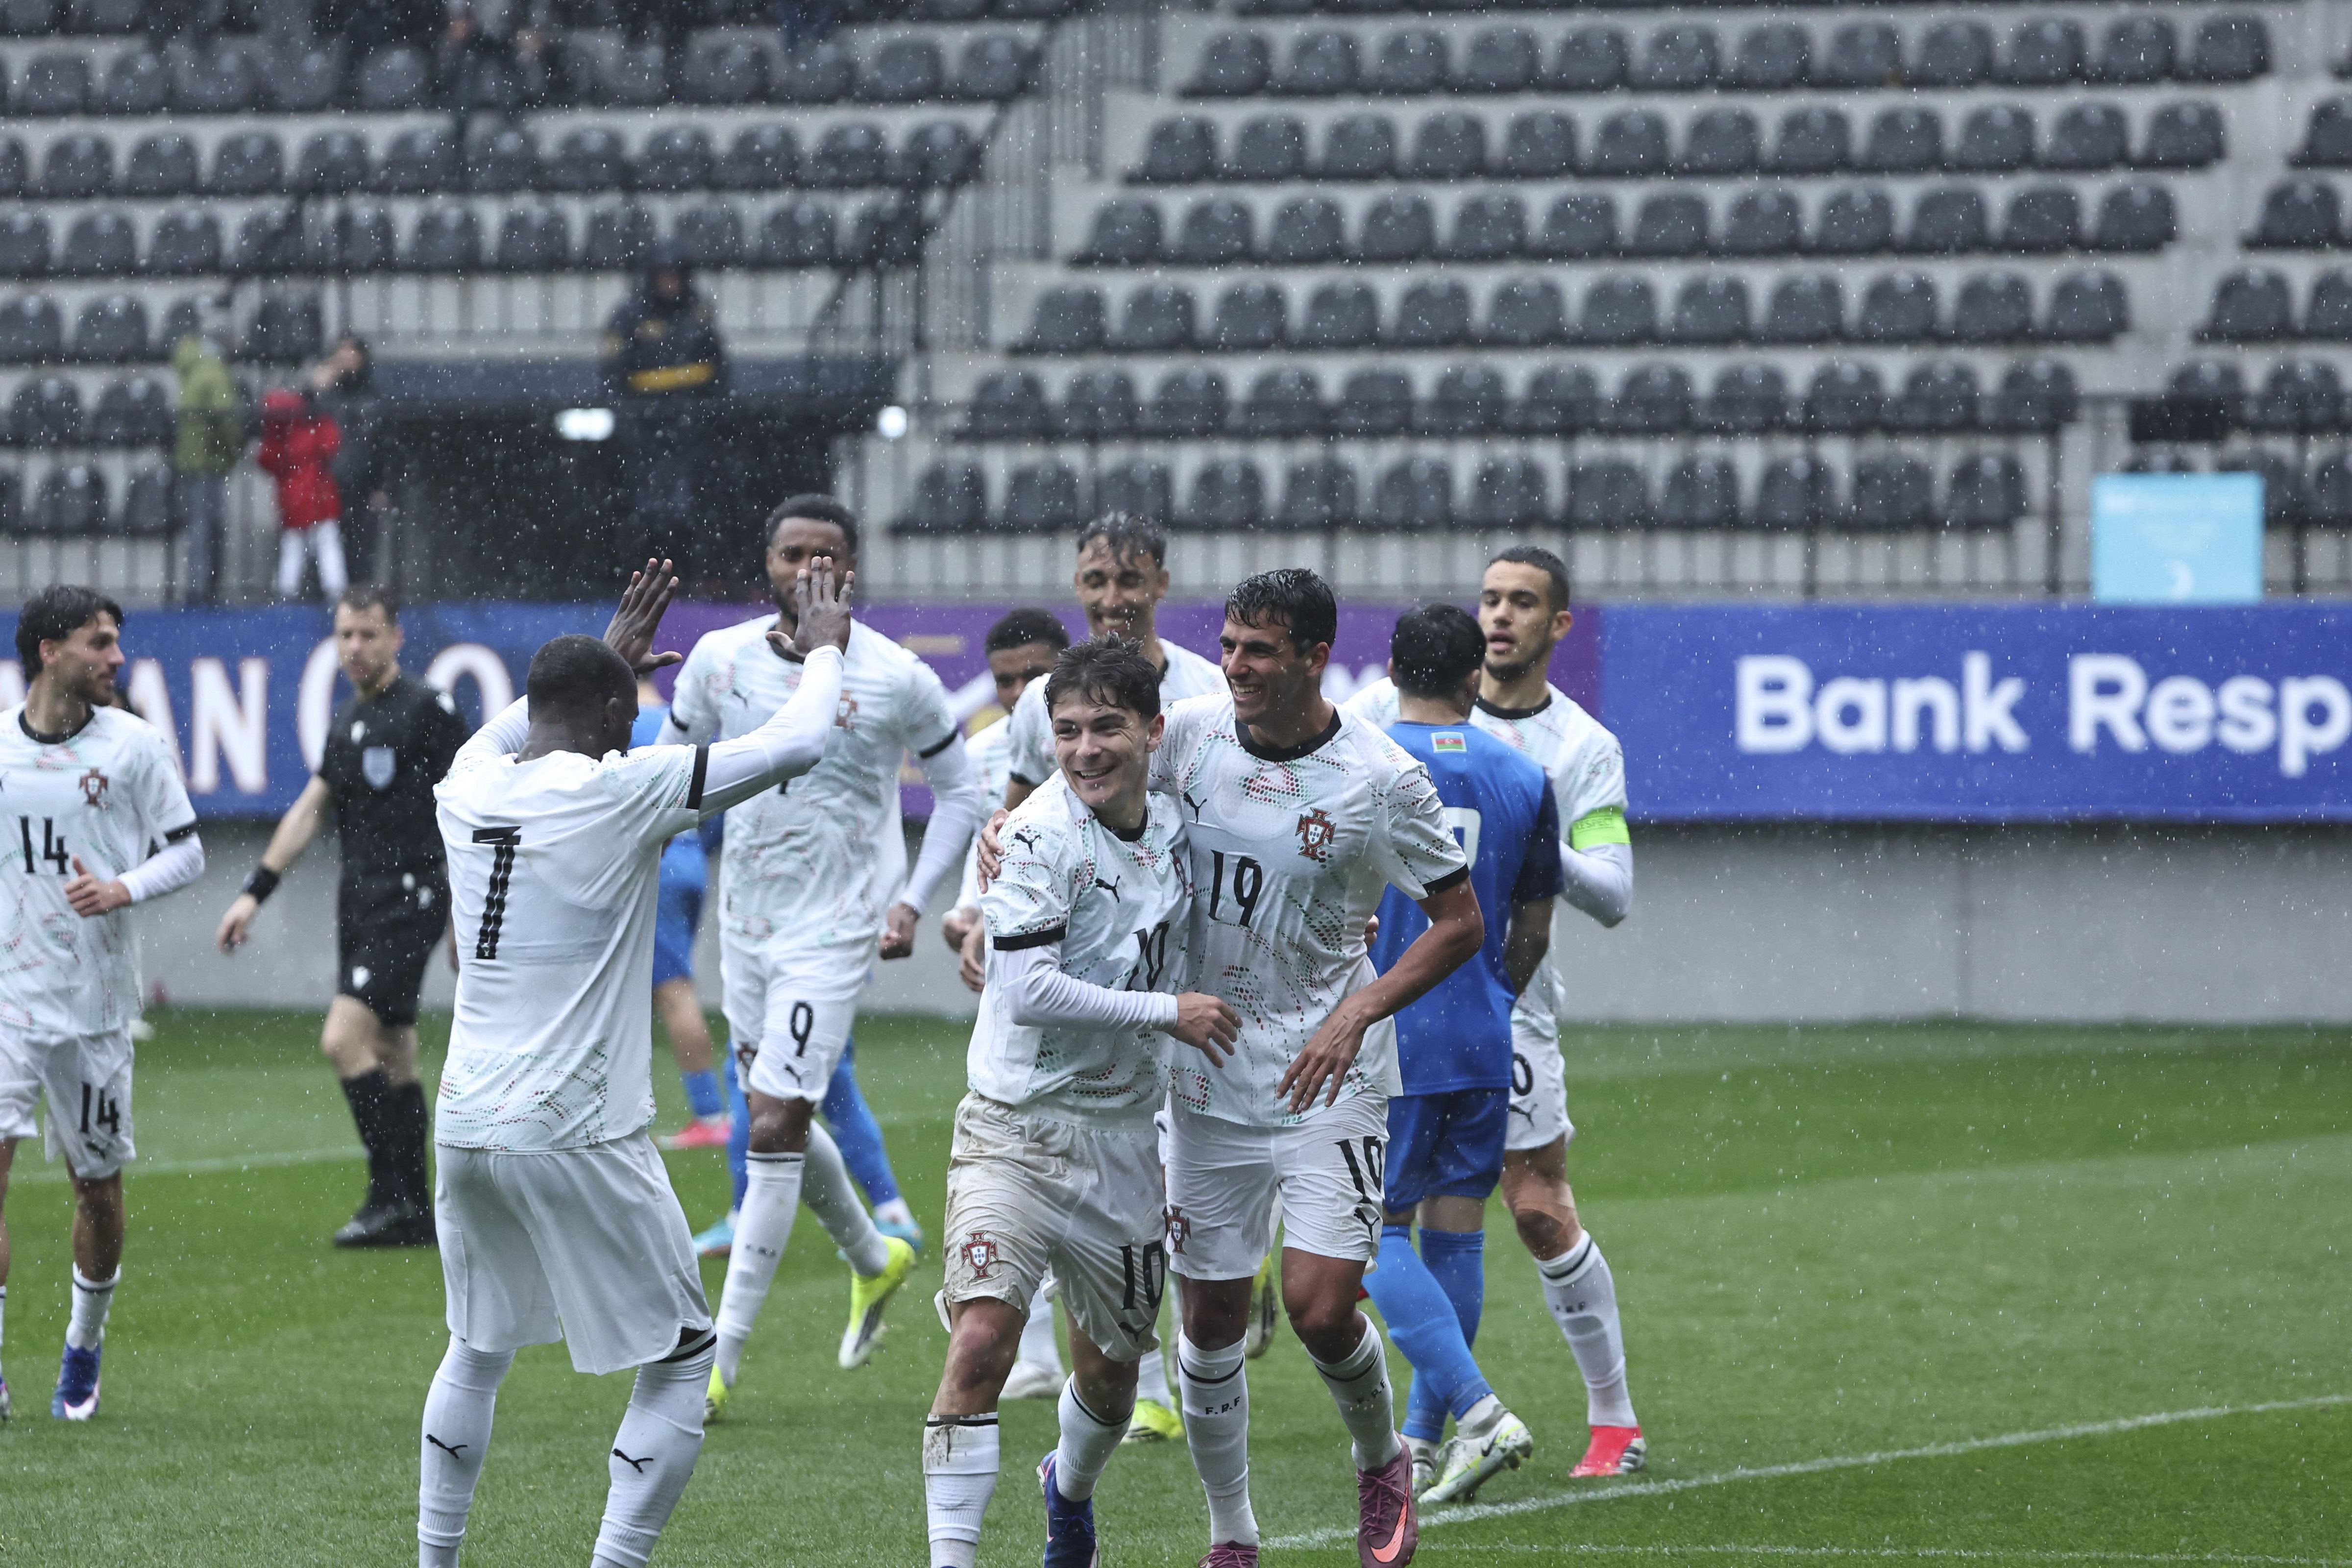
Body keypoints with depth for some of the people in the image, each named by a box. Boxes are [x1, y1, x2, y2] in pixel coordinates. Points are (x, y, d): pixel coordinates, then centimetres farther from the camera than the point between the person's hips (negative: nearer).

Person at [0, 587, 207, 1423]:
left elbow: (186, 851, 2)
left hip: (97, 1000, 0)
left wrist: (123, 890, -15)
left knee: (97, 1183, 9)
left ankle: (83, 1348, 31)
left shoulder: (134, 744, -1)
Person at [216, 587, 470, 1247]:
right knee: (392, 1061, 8)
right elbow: (310, 809, 21)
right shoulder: (347, 721, 15)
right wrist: (255, 893, 16)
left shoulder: (428, 710, -8)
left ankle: (392, 1195, -12)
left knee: (345, 1040, -17)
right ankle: (413, 1214, 12)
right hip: (360, 901, 8)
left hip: (409, 900, -8)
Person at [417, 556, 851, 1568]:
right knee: (680, 1363, 6)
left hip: (467, 1132, 6)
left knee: (478, 1352, 25)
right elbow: (796, 745, -6)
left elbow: (501, 740, 34)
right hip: (580, 1141, -6)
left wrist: (606, 659, 44)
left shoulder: (469, 791, 7)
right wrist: (824, 651, 13)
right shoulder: (622, 792, -10)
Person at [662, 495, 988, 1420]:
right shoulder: (721, 660, -2)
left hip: (835, 929, -5)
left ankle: (722, 1355, -9)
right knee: (780, 1123, 16)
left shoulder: (898, 680, -10)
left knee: (775, 1128, -12)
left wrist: (912, 901, -8)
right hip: (745, 920, 5)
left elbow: (959, 796, 2)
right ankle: (873, 1260, 45)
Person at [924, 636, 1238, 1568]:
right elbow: (1030, 992, -23)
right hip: (1016, 1130, -6)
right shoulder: (1041, 836, -15)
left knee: (1110, 1374, 17)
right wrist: (1168, 1013, -17)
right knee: (982, 1340, -23)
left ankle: (1071, 1490, 49)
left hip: (1121, 1139, 6)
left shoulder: (1173, 829, 5)